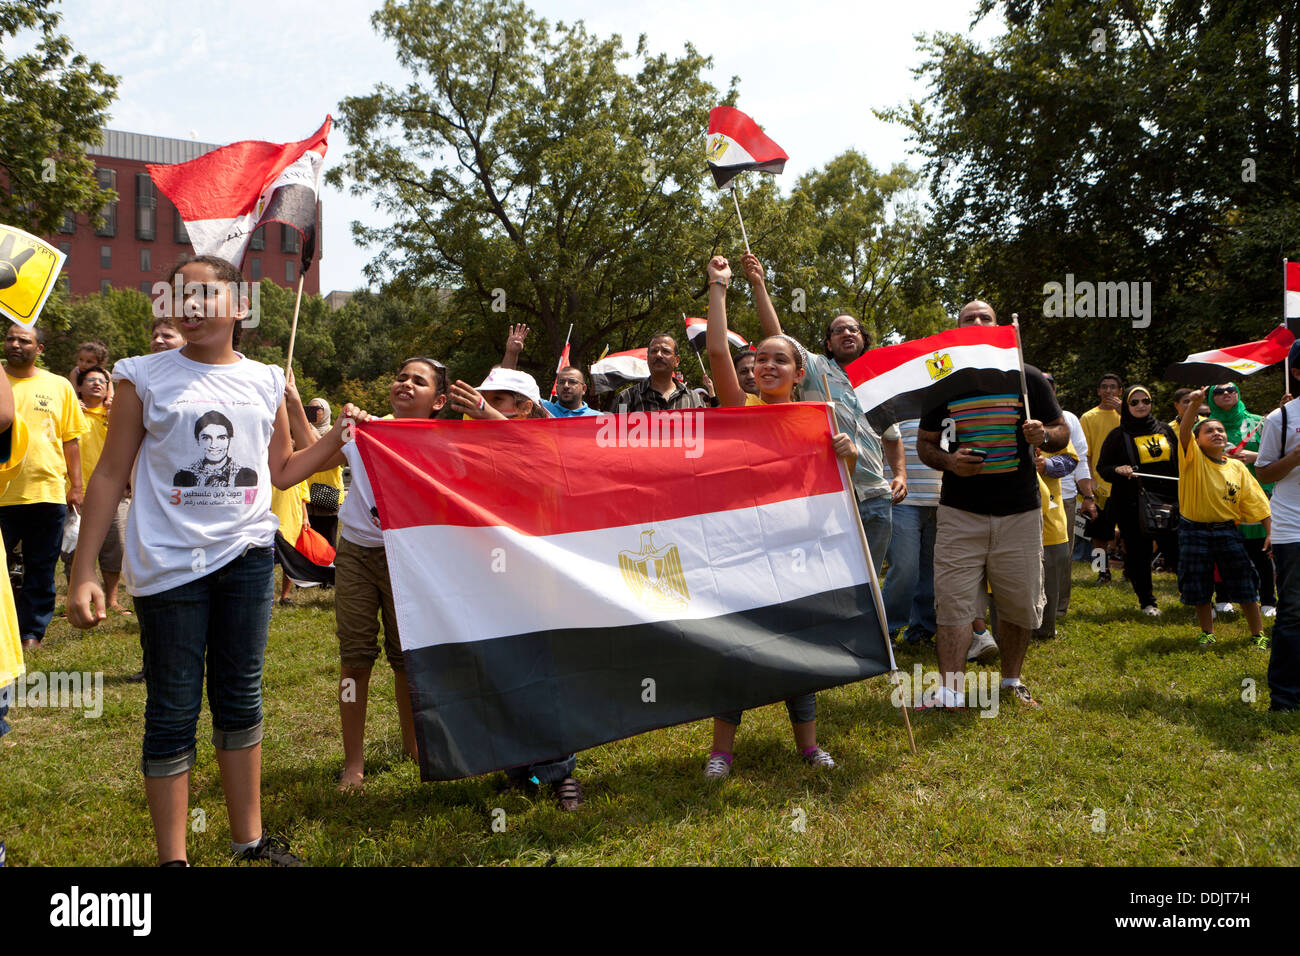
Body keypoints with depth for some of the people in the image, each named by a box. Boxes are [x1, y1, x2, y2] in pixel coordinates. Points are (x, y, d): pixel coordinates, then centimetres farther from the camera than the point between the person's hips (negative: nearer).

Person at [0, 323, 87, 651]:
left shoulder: (59, 386, 8)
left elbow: (71, 439, 9)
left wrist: (76, 486, 4)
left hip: (48, 491, 0)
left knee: (41, 570, 6)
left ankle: (32, 632, 15)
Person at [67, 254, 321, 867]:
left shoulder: (266, 381, 8)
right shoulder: (146, 377, 0)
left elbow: (282, 472, 17)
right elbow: (110, 475, -1)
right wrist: (83, 573, -5)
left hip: (246, 555, 3)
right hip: (169, 562, -3)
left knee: (240, 699, 12)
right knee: (174, 711, 2)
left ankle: (249, 839, 24)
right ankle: (172, 856, 16)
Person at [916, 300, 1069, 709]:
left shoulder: (1028, 378, 6)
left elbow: (1062, 432, 10)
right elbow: (924, 443, 11)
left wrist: (1043, 436, -14)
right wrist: (948, 461, -10)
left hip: (1020, 511, 1)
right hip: (960, 511, 0)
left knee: (1020, 603, 6)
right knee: (954, 601, -7)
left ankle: (1012, 680, 24)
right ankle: (950, 689, -2)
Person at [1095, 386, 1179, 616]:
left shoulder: (1165, 430, 13)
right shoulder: (1119, 435, 2)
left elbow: (1179, 463, 21)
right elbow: (1102, 467, 2)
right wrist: (1118, 470, -19)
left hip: (1166, 501, 2)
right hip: (1131, 504, -2)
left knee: (1178, 548, -2)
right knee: (1139, 554, 2)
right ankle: (1146, 602, 14)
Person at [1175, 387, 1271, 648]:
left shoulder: (1237, 467, 2)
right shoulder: (1194, 459, -5)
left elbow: (1257, 502, 6)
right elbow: (1183, 433, -25)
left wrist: (1270, 533, 0)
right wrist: (1194, 406, -40)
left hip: (1228, 531, 2)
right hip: (1195, 531, -1)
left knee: (1245, 585, 4)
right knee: (1199, 587, 7)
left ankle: (1259, 634, 19)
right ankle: (1207, 634, 25)